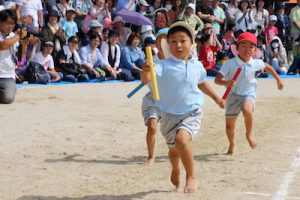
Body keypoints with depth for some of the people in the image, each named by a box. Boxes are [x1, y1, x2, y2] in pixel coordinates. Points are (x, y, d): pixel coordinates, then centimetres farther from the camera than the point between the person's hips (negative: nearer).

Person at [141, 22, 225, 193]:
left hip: (192, 113, -1)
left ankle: (192, 176, -11)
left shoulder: (197, 66, -5)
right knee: (173, 149, 20)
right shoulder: (164, 66, -16)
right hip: (170, 115, 1)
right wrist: (146, 71, -57)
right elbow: (146, 79, -34)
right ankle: (175, 171, 55)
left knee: (181, 139, -29)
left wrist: (217, 98, 27)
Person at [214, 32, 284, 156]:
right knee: (229, 124, 9)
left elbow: (267, 67, 14)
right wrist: (226, 83, -42)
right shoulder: (230, 63, -18)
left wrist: (278, 80, 23)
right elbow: (217, 79, -21)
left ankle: (249, 134, -10)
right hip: (233, 95, 0)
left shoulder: (256, 63, -9)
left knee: (247, 110, -34)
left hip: (249, 94, 0)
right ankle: (232, 145, 37)